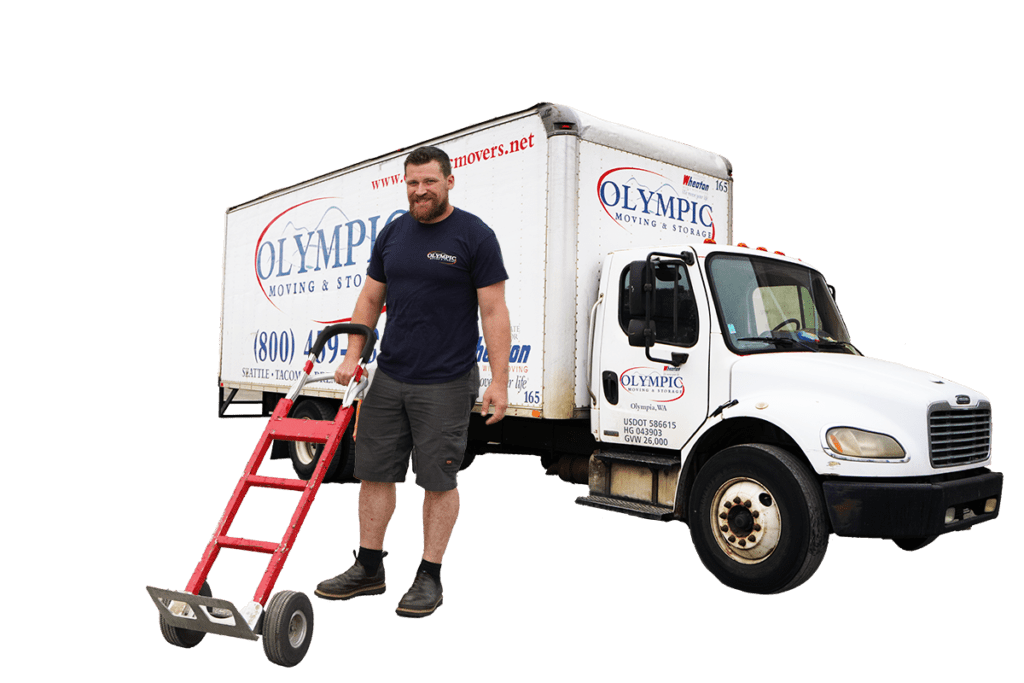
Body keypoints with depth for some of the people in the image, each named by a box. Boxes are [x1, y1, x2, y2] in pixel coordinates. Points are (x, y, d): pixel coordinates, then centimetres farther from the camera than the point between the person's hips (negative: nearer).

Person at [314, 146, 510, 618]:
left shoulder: (475, 236, -6)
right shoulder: (392, 234, 11)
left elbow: (494, 312, -8)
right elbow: (370, 299, 15)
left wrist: (499, 381, -13)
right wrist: (352, 357, 5)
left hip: (445, 384, -5)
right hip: (388, 378, 6)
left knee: (438, 480, 2)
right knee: (374, 472, 9)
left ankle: (429, 577, 16)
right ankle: (368, 569, 24)